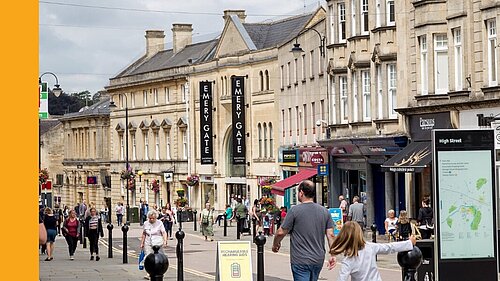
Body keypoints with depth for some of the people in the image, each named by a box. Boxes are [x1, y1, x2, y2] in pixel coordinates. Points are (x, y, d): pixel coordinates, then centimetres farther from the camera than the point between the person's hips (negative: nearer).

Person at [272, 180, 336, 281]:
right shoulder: (324, 211, 4)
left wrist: (275, 244, 12)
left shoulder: (294, 210, -10)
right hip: (319, 260, 5)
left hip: (300, 261, -5)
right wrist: (333, 255, 7)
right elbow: (330, 235, 2)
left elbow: (281, 232, -6)